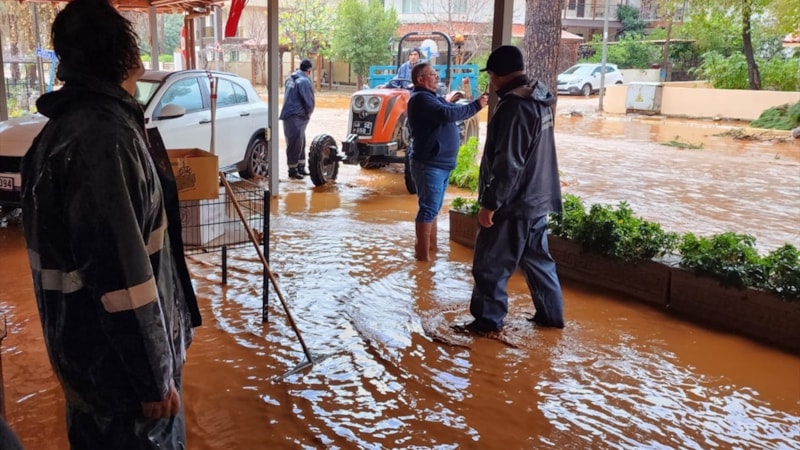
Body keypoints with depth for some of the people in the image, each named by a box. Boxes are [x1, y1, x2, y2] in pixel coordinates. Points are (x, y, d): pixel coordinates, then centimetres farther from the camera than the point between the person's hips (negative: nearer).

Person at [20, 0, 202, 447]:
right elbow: (121, 274, -28)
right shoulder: (103, 138, -26)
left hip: (90, 345, 10)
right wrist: (154, 375, -20)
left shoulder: (73, 124, 8)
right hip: (117, 356, -10)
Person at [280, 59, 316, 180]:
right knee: (295, 144, -3)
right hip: (296, 117, -9)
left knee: (300, 143, 16)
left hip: (288, 114, 9)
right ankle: (292, 170, 2)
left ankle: (301, 167, 23)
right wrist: (308, 114, 4)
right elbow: (309, 102, -16)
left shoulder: (290, 79, 14)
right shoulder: (304, 81, -14)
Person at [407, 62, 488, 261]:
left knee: (433, 208, 17)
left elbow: (452, 110, 16)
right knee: (428, 209, -7)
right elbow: (447, 114, -26)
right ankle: (422, 254, -3)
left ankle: (431, 246, 27)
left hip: (440, 163, 10)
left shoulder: (433, 97, 19)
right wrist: (476, 105, -19)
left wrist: (476, 103, 0)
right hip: (429, 164, -10)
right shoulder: (420, 98, -14)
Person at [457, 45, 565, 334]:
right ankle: (551, 314, 28)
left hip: (514, 203, -9)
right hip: (538, 198, 10)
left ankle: (488, 320, 13)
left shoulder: (514, 107, -22)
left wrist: (490, 203, -19)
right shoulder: (540, 100, 9)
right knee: (537, 258, 19)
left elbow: (507, 165, -25)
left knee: (490, 264, 3)